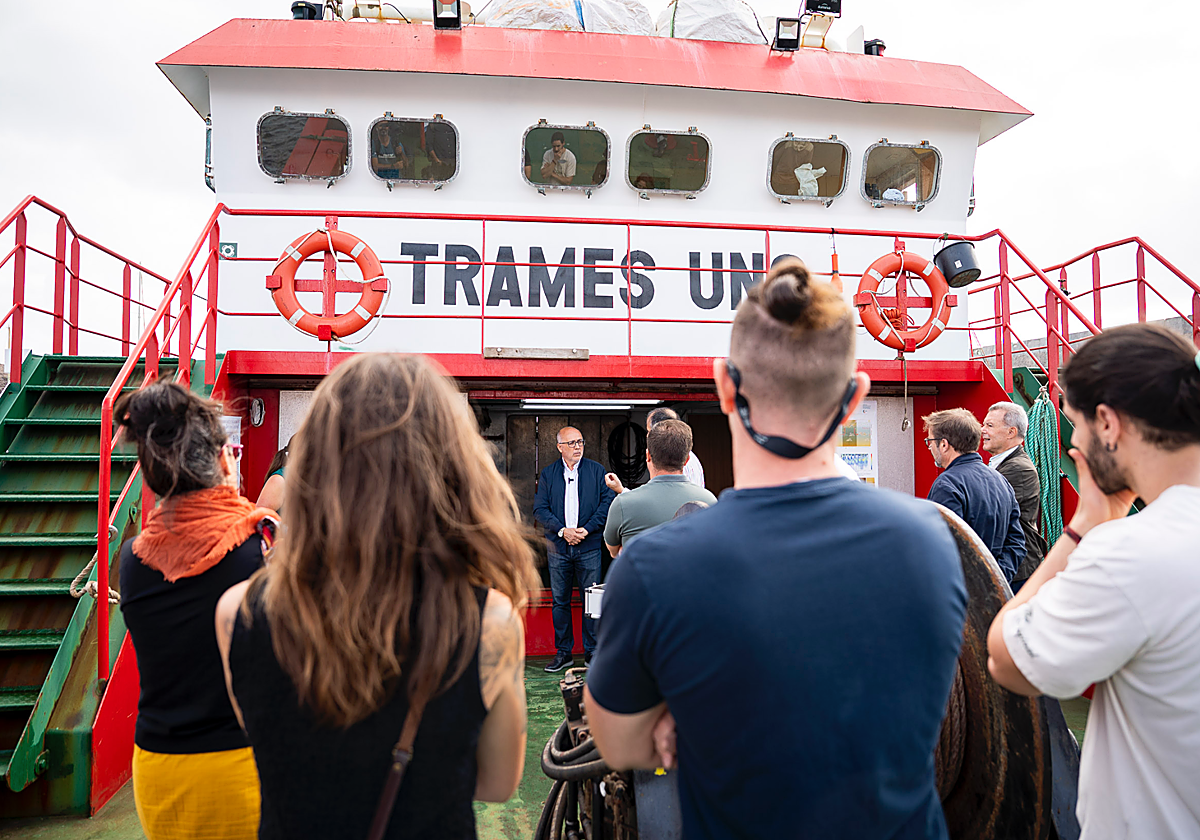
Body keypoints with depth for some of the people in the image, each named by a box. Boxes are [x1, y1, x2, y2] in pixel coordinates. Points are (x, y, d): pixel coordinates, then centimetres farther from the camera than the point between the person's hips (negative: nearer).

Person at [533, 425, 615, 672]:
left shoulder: (596, 470, 6)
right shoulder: (548, 474, 8)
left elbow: (607, 502, -1)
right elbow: (540, 509, 2)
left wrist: (586, 529, -10)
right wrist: (562, 530, -11)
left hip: (589, 546, -1)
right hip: (558, 547, 1)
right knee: (560, 601, 6)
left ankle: (592, 651, 14)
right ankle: (563, 652, 18)